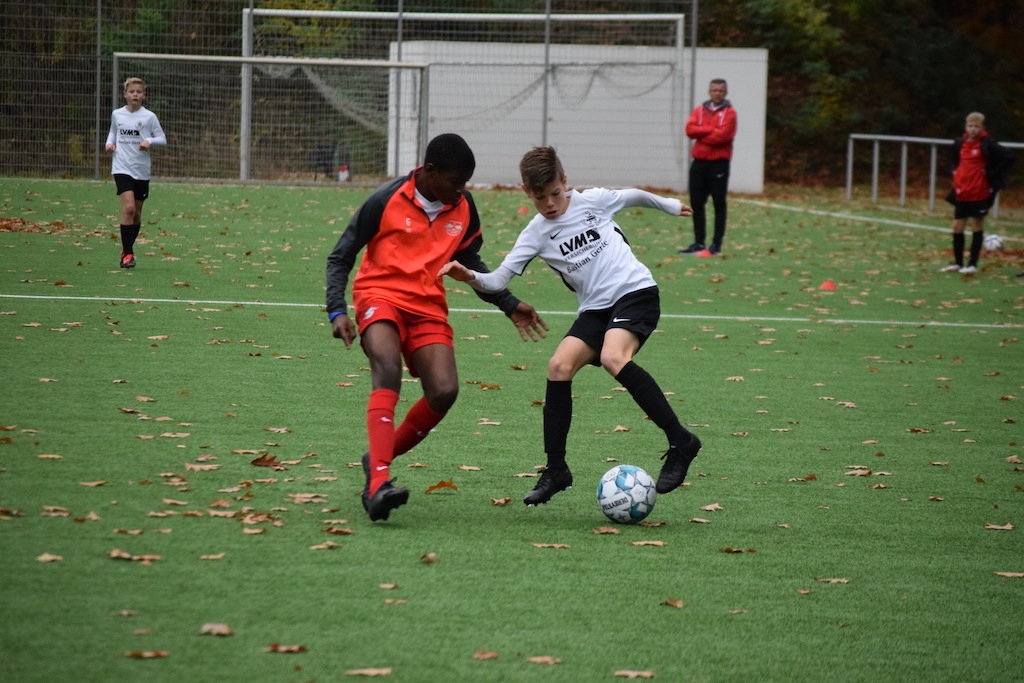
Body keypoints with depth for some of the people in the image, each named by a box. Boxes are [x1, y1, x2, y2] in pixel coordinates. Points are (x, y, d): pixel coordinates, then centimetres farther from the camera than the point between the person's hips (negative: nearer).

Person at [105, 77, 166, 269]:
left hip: (142, 170, 1)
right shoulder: (117, 115, 5)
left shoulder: (149, 117, -1)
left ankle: (127, 249, 29)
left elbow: (162, 138, 2)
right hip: (122, 168, -1)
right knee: (128, 207, -18)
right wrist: (109, 143, 3)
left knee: (136, 213, 10)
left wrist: (149, 141, -16)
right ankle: (127, 253, -16)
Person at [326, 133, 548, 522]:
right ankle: (378, 483, -42)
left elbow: (471, 263, 22)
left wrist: (510, 306, 16)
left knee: (445, 392, -17)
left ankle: (379, 460, 6)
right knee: (388, 373, -31)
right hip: (380, 297, -5)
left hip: (428, 308, 5)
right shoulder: (387, 200, -8)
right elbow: (340, 257, -1)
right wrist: (337, 311, -13)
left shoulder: (464, 208, 6)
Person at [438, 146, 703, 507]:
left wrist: (670, 206, 34)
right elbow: (498, 279, -7)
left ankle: (680, 441, -25)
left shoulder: (593, 201, -3)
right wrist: (470, 276, -29)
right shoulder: (535, 234, 1)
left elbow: (635, 196, 18)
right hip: (596, 308, 4)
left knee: (613, 358, -30)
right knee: (559, 366, -14)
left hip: (636, 291, -4)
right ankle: (555, 470, -3)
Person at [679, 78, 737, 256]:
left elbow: (722, 135, -15)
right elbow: (690, 129, -3)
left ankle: (716, 244, 1)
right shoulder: (699, 111, 12)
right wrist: (711, 130, -12)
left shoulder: (729, 112, -1)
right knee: (696, 203, 6)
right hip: (699, 162, 5)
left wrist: (701, 134, -5)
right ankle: (699, 242, 12)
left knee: (719, 204, -1)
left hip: (719, 163, -5)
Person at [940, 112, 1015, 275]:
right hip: (962, 193, 5)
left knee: (977, 226, 1)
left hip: (980, 193, -5)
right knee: (957, 226, 7)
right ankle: (958, 262, 20)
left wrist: (991, 173, -13)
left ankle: (973, 264, 6)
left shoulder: (987, 144, -9)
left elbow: (1008, 157, -13)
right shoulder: (960, 143, 8)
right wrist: (955, 173, 11)